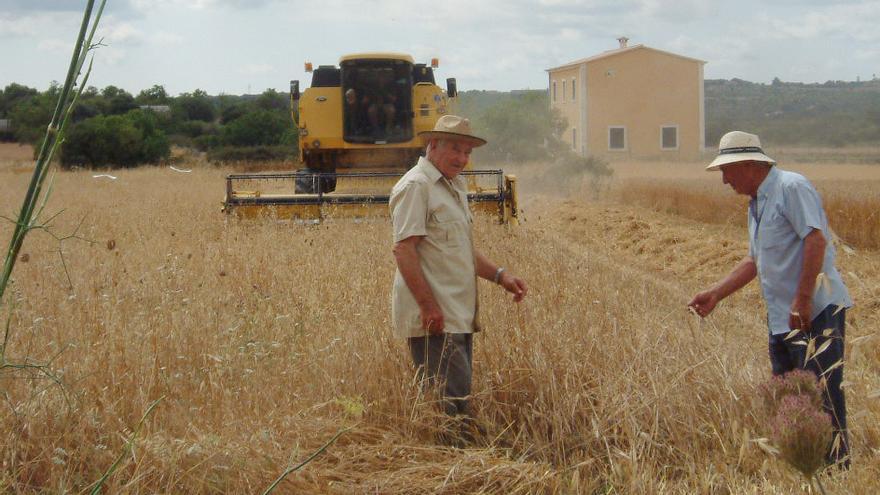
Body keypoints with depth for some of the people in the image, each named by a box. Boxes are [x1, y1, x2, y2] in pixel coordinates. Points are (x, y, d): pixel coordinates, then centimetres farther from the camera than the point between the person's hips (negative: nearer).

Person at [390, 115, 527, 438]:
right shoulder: (416, 185, -10)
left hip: (459, 315, 10)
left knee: (459, 395, 10)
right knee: (450, 399, -13)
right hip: (434, 315, -10)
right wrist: (429, 307, -22)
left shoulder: (455, 186, 20)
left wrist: (499, 275, 16)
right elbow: (404, 250, -18)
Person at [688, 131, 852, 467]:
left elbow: (816, 240, -22)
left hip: (817, 311, -10)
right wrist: (716, 294, 18)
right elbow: (755, 261, 25)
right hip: (782, 317, 10)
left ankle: (836, 465, -6)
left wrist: (802, 300, -25)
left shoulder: (791, 187, -12)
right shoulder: (757, 203, 18)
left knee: (822, 391, -10)